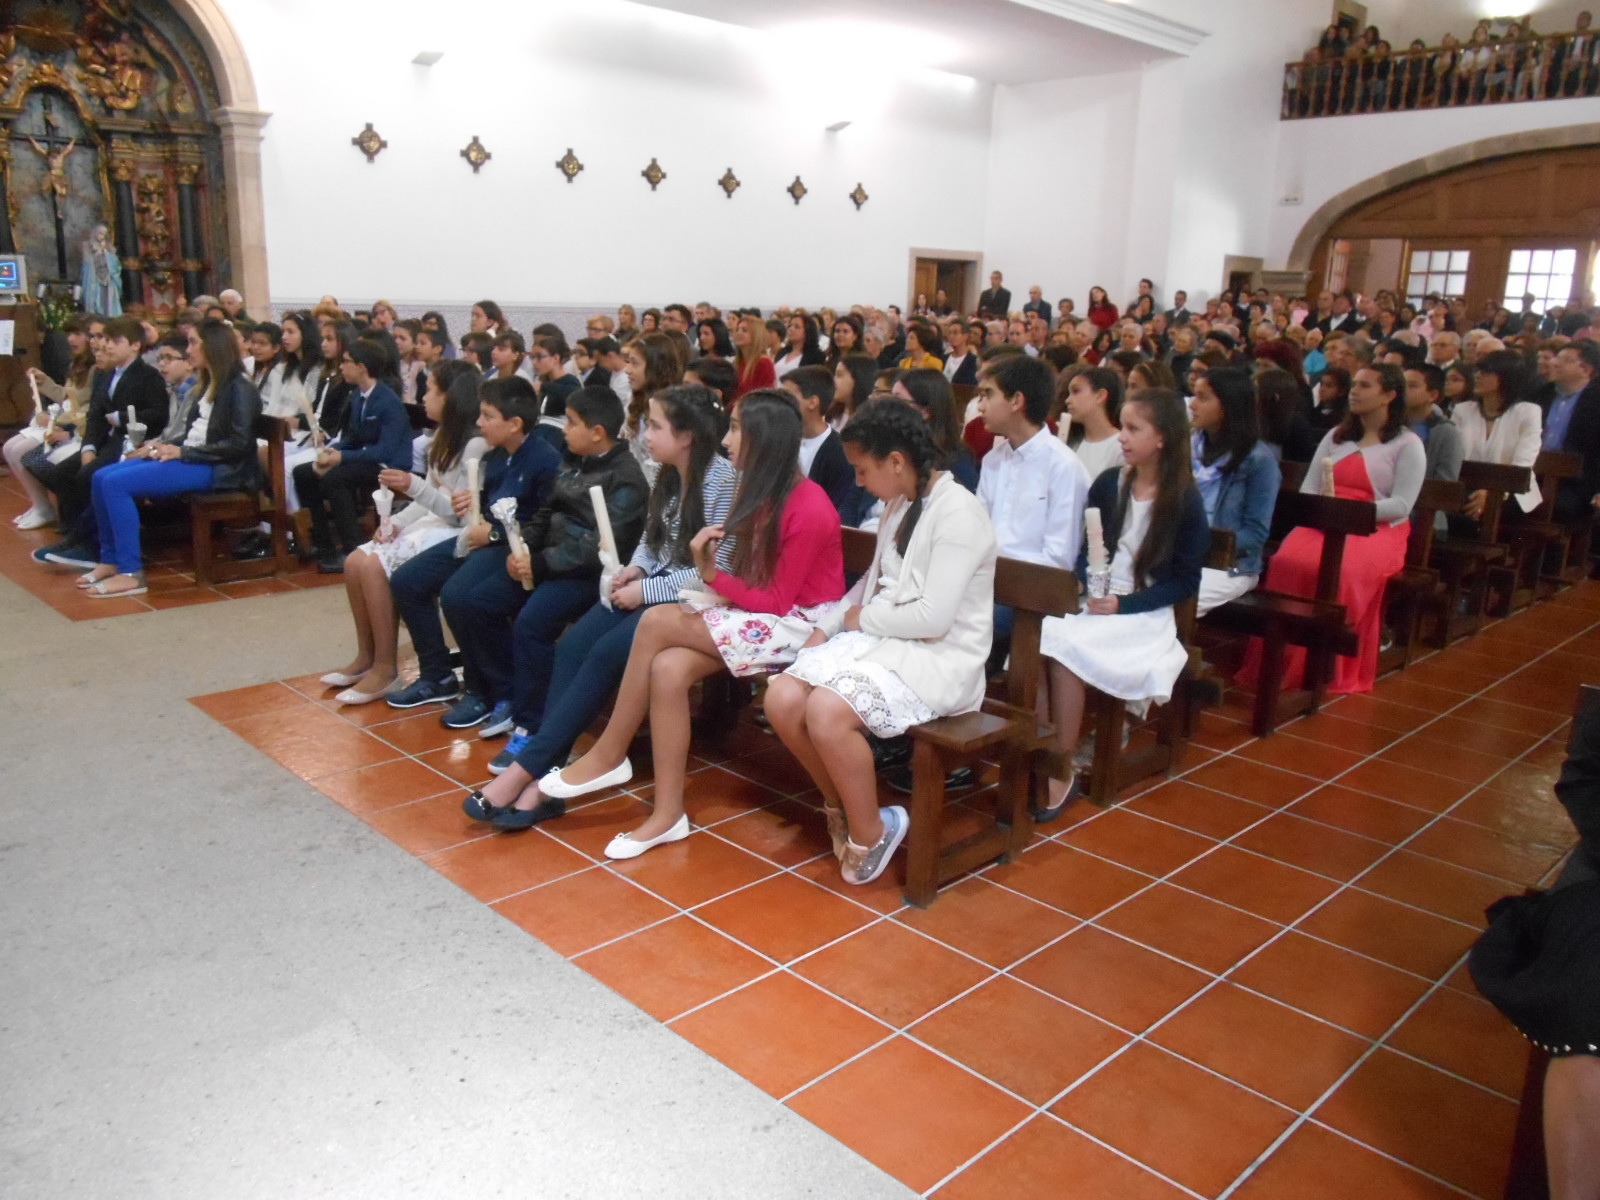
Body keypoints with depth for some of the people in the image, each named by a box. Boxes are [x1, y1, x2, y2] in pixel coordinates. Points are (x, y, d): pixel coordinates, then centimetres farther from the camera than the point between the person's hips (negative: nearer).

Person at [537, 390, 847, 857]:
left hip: (800, 623, -8)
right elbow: (755, 581, 9)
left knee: (657, 622, -21)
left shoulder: (808, 508, -18)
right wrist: (720, 589, -10)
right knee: (668, 668, -19)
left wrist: (713, 576, -16)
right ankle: (668, 813, -12)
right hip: (761, 615, 8)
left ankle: (608, 757, -7)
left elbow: (779, 601, -16)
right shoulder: (764, 493, 7)